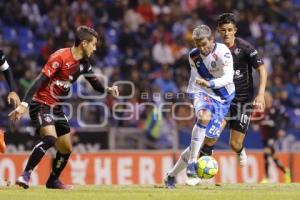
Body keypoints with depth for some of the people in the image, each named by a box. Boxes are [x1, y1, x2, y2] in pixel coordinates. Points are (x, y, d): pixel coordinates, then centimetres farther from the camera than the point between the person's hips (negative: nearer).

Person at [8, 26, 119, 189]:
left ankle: (53, 181, 33)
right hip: (41, 104, -8)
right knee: (50, 138, -30)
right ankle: (25, 175, -26)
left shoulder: (83, 63, 5)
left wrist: (108, 90, -6)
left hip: (56, 107, 8)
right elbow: (40, 81, -24)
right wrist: (24, 104, -31)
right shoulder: (60, 57, -19)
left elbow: (95, 83, 17)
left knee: (66, 149, 11)